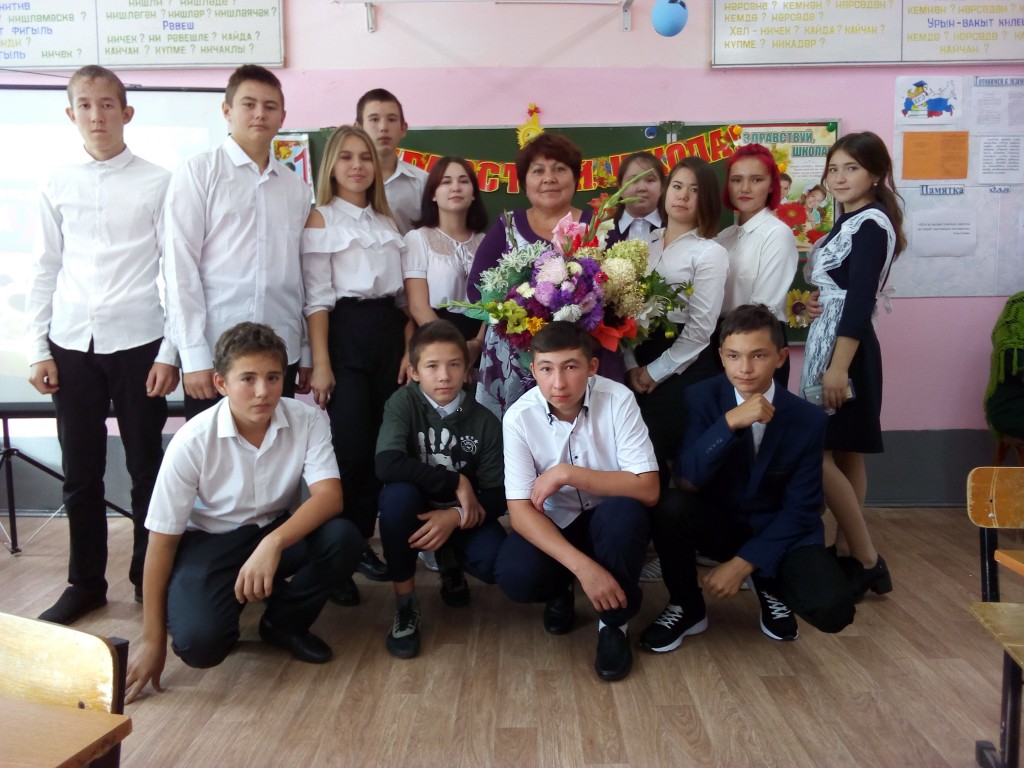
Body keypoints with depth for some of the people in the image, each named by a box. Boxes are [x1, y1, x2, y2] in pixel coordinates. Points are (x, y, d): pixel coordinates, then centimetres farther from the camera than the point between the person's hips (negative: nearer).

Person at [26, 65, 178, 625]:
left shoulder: (157, 183, -1)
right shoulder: (57, 185, 8)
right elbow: (46, 270, 10)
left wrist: (169, 352, -7)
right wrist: (38, 348, 5)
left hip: (137, 343, -3)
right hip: (72, 345, 3)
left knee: (146, 469, 6)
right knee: (80, 472, 10)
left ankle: (148, 578, 22)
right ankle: (86, 582, 24)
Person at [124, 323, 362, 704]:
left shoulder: (306, 420, -17)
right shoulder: (193, 441, -21)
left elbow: (330, 496, -26)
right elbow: (162, 539, -15)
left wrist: (273, 544, -44)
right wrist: (152, 639, -12)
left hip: (279, 532, 3)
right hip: (209, 542, -2)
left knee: (343, 537, -27)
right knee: (198, 642, -28)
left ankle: (284, 621, 1)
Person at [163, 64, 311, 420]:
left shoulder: (296, 187, 11)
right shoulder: (197, 173, 0)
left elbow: (303, 273, 11)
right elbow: (180, 267, -5)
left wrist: (306, 352, 10)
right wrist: (194, 355, -10)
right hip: (215, 352, -3)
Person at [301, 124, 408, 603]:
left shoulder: (387, 221, 15)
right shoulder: (320, 218, 0)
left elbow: (403, 293, 13)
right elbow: (317, 298, -6)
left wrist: (410, 350, 4)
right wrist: (320, 364, -13)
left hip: (388, 334, 5)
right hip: (345, 334, -5)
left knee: (381, 444, 6)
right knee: (348, 448, -7)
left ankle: (362, 541, 20)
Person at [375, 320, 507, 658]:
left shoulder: (484, 421, -9)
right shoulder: (403, 403, -14)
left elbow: (499, 494, -12)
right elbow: (387, 465, -31)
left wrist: (456, 515, -30)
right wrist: (455, 482, -26)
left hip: (463, 514, 2)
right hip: (414, 509, -1)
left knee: (494, 565, -27)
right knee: (398, 492, -35)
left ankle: (450, 560, 13)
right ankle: (406, 604, -17)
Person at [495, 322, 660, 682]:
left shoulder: (618, 399, -21)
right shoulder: (519, 417, -19)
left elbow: (648, 489, -24)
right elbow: (520, 510, -21)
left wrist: (568, 473, -31)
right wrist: (582, 566, -34)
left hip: (611, 521, 0)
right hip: (553, 525, 1)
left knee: (626, 513, -35)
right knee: (515, 576, -29)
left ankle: (614, 622, -8)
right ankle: (560, 592, 10)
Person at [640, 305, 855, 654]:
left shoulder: (808, 419, -12)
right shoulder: (700, 398, -13)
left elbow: (800, 510, -11)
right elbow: (687, 480, -24)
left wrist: (743, 563, -19)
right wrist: (730, 422, -37)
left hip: (780, 530, 0)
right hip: (718, 521, 0)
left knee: (832, 609, -25)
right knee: (670, 506, -32)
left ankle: (768, 583, 12)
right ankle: (687, 607, -5)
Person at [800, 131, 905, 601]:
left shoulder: (872, 223, -13)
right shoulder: (850, 222, 15)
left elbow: (860, 301, -21)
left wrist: (838, 366, -25)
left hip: (845, 347, -10)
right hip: (829, 343, 10)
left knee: (817, 455, -10)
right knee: (844, 455, 13)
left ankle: (867, 561, 1)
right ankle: (847, 553, 22)